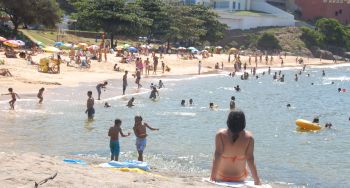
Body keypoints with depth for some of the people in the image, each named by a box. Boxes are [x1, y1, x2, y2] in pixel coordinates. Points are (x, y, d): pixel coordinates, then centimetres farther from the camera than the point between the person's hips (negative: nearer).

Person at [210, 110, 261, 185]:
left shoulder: (220, 134, -19)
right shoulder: (248, 137, -16)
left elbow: (218, 155, -24)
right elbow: (250, 159, -17)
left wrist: (213, 176, -22)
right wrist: (257, 180, -11)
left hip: (221, 177, -1)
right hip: (240, 178, 1)